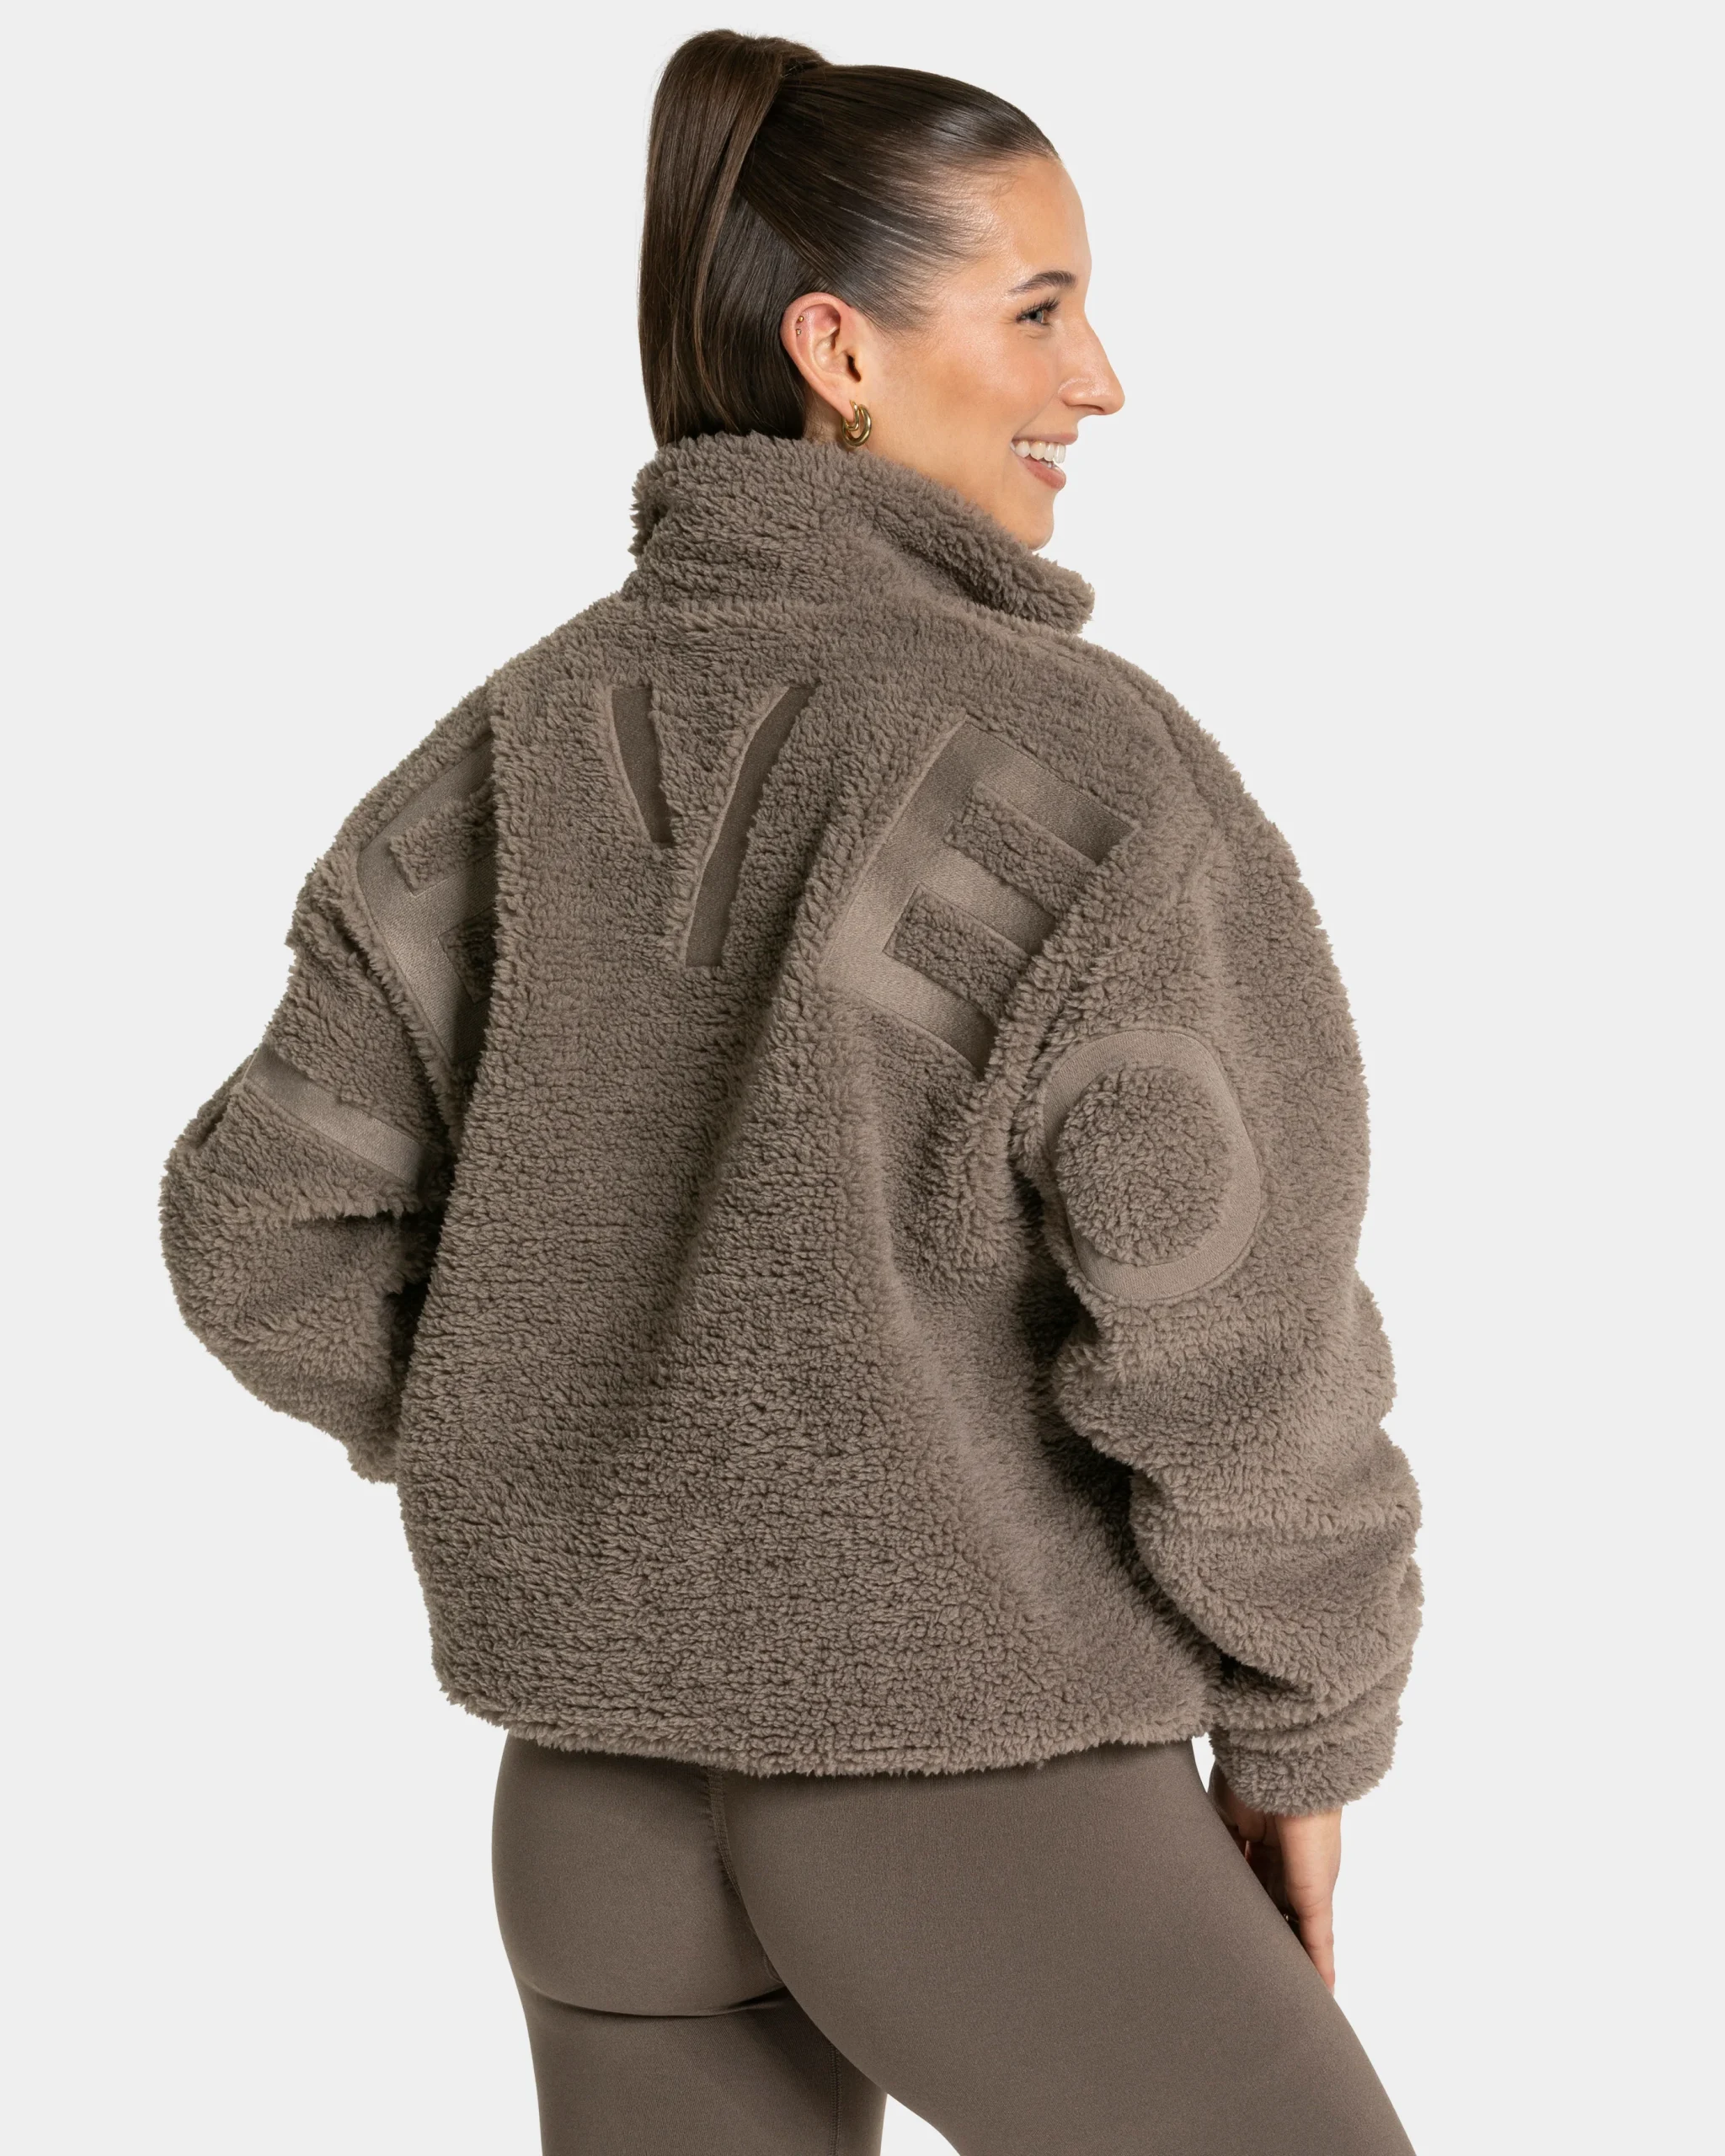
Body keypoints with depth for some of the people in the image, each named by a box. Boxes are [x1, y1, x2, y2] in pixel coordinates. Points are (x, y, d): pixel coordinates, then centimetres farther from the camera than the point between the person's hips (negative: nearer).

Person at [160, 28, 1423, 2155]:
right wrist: (1302, 1730, -1)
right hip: (977, 1793, -6)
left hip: (608, 1789, 6)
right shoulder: (1087, 775, -18)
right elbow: (1228, 1355, -18)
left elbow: (271, 1238, 3)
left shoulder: (515, 760, 1)